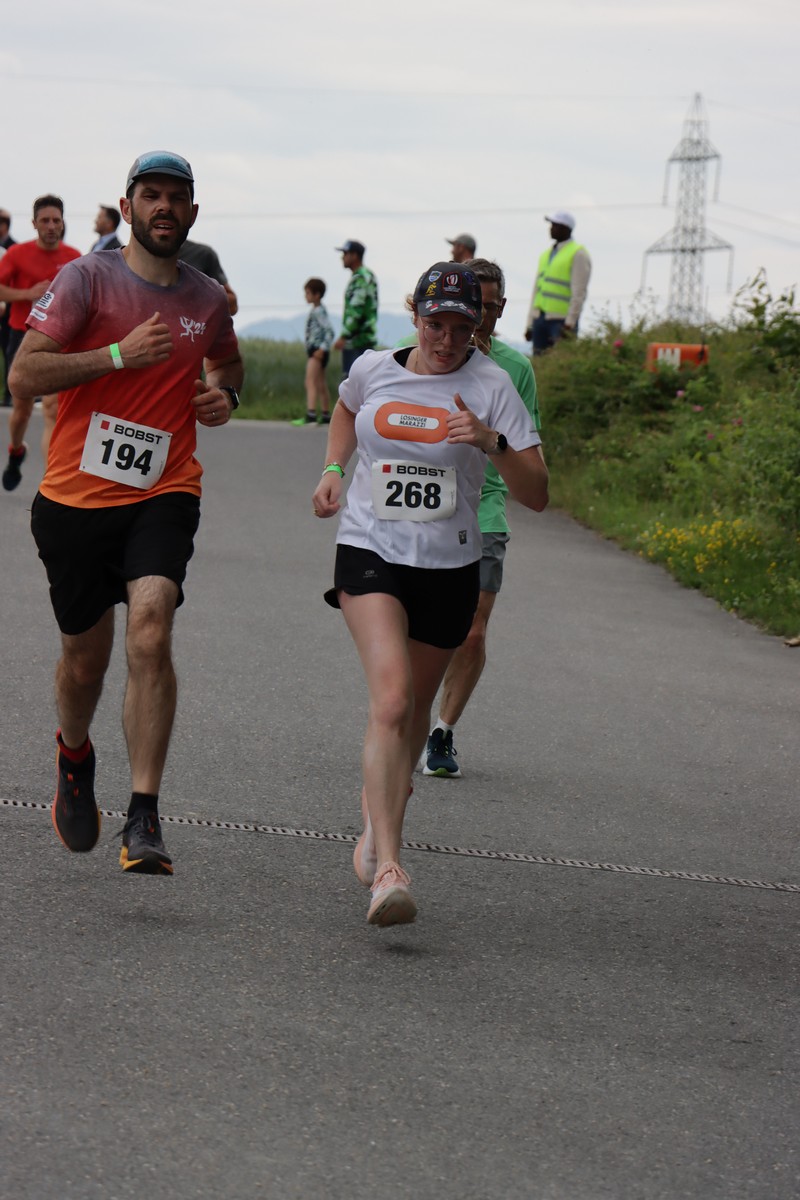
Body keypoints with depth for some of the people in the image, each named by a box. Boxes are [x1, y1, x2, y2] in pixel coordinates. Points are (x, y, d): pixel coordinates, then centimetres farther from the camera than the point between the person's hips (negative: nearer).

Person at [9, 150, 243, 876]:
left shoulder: (207, 298, 9)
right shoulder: (89, 279, -4)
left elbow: (228, 360, 31)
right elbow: (24, 376, -12)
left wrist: (226, 395, 8)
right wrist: (121, 355, -19)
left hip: (163, 496, 1)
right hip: (75, 496, -1)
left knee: (150, 632, -22)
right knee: (85, 659, 11)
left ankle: (144, 817, -19)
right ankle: (75, 758, 45)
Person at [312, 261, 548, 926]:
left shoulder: (490, 386, -5)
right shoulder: (372, 369, 2)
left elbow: (537, 493, -10)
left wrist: (492, 442, -25)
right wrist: (333, 467, 14)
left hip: (449, 566, 1)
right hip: (370, 552, -1)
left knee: (412, 712, 14)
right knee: (392, 699, -22)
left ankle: (378, 819, 43)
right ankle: (387, 869, -30)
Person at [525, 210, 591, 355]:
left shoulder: (578, 254, -2)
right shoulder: (546, 254, 21)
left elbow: (579, 293, -10)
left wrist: (569, 324, -18)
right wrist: (530, 324, 16)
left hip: (562, 321, -7)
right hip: (540, 318, 7)